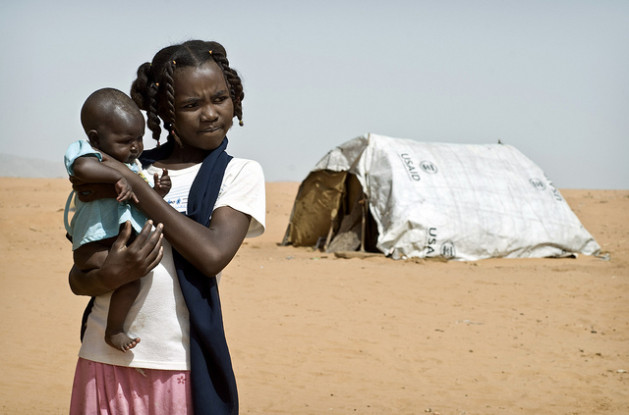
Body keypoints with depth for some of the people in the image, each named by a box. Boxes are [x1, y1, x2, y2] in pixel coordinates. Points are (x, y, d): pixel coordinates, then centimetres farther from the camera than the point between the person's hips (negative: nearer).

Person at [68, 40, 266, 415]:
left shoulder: (239, 173, 2)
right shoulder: (129, 168, 9)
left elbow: (213, 255, -15)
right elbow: (78, 278, 9)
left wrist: (135, 186, -10)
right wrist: (110, 275, -15)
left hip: (182, 368, -2)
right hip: (105, 361, 3)